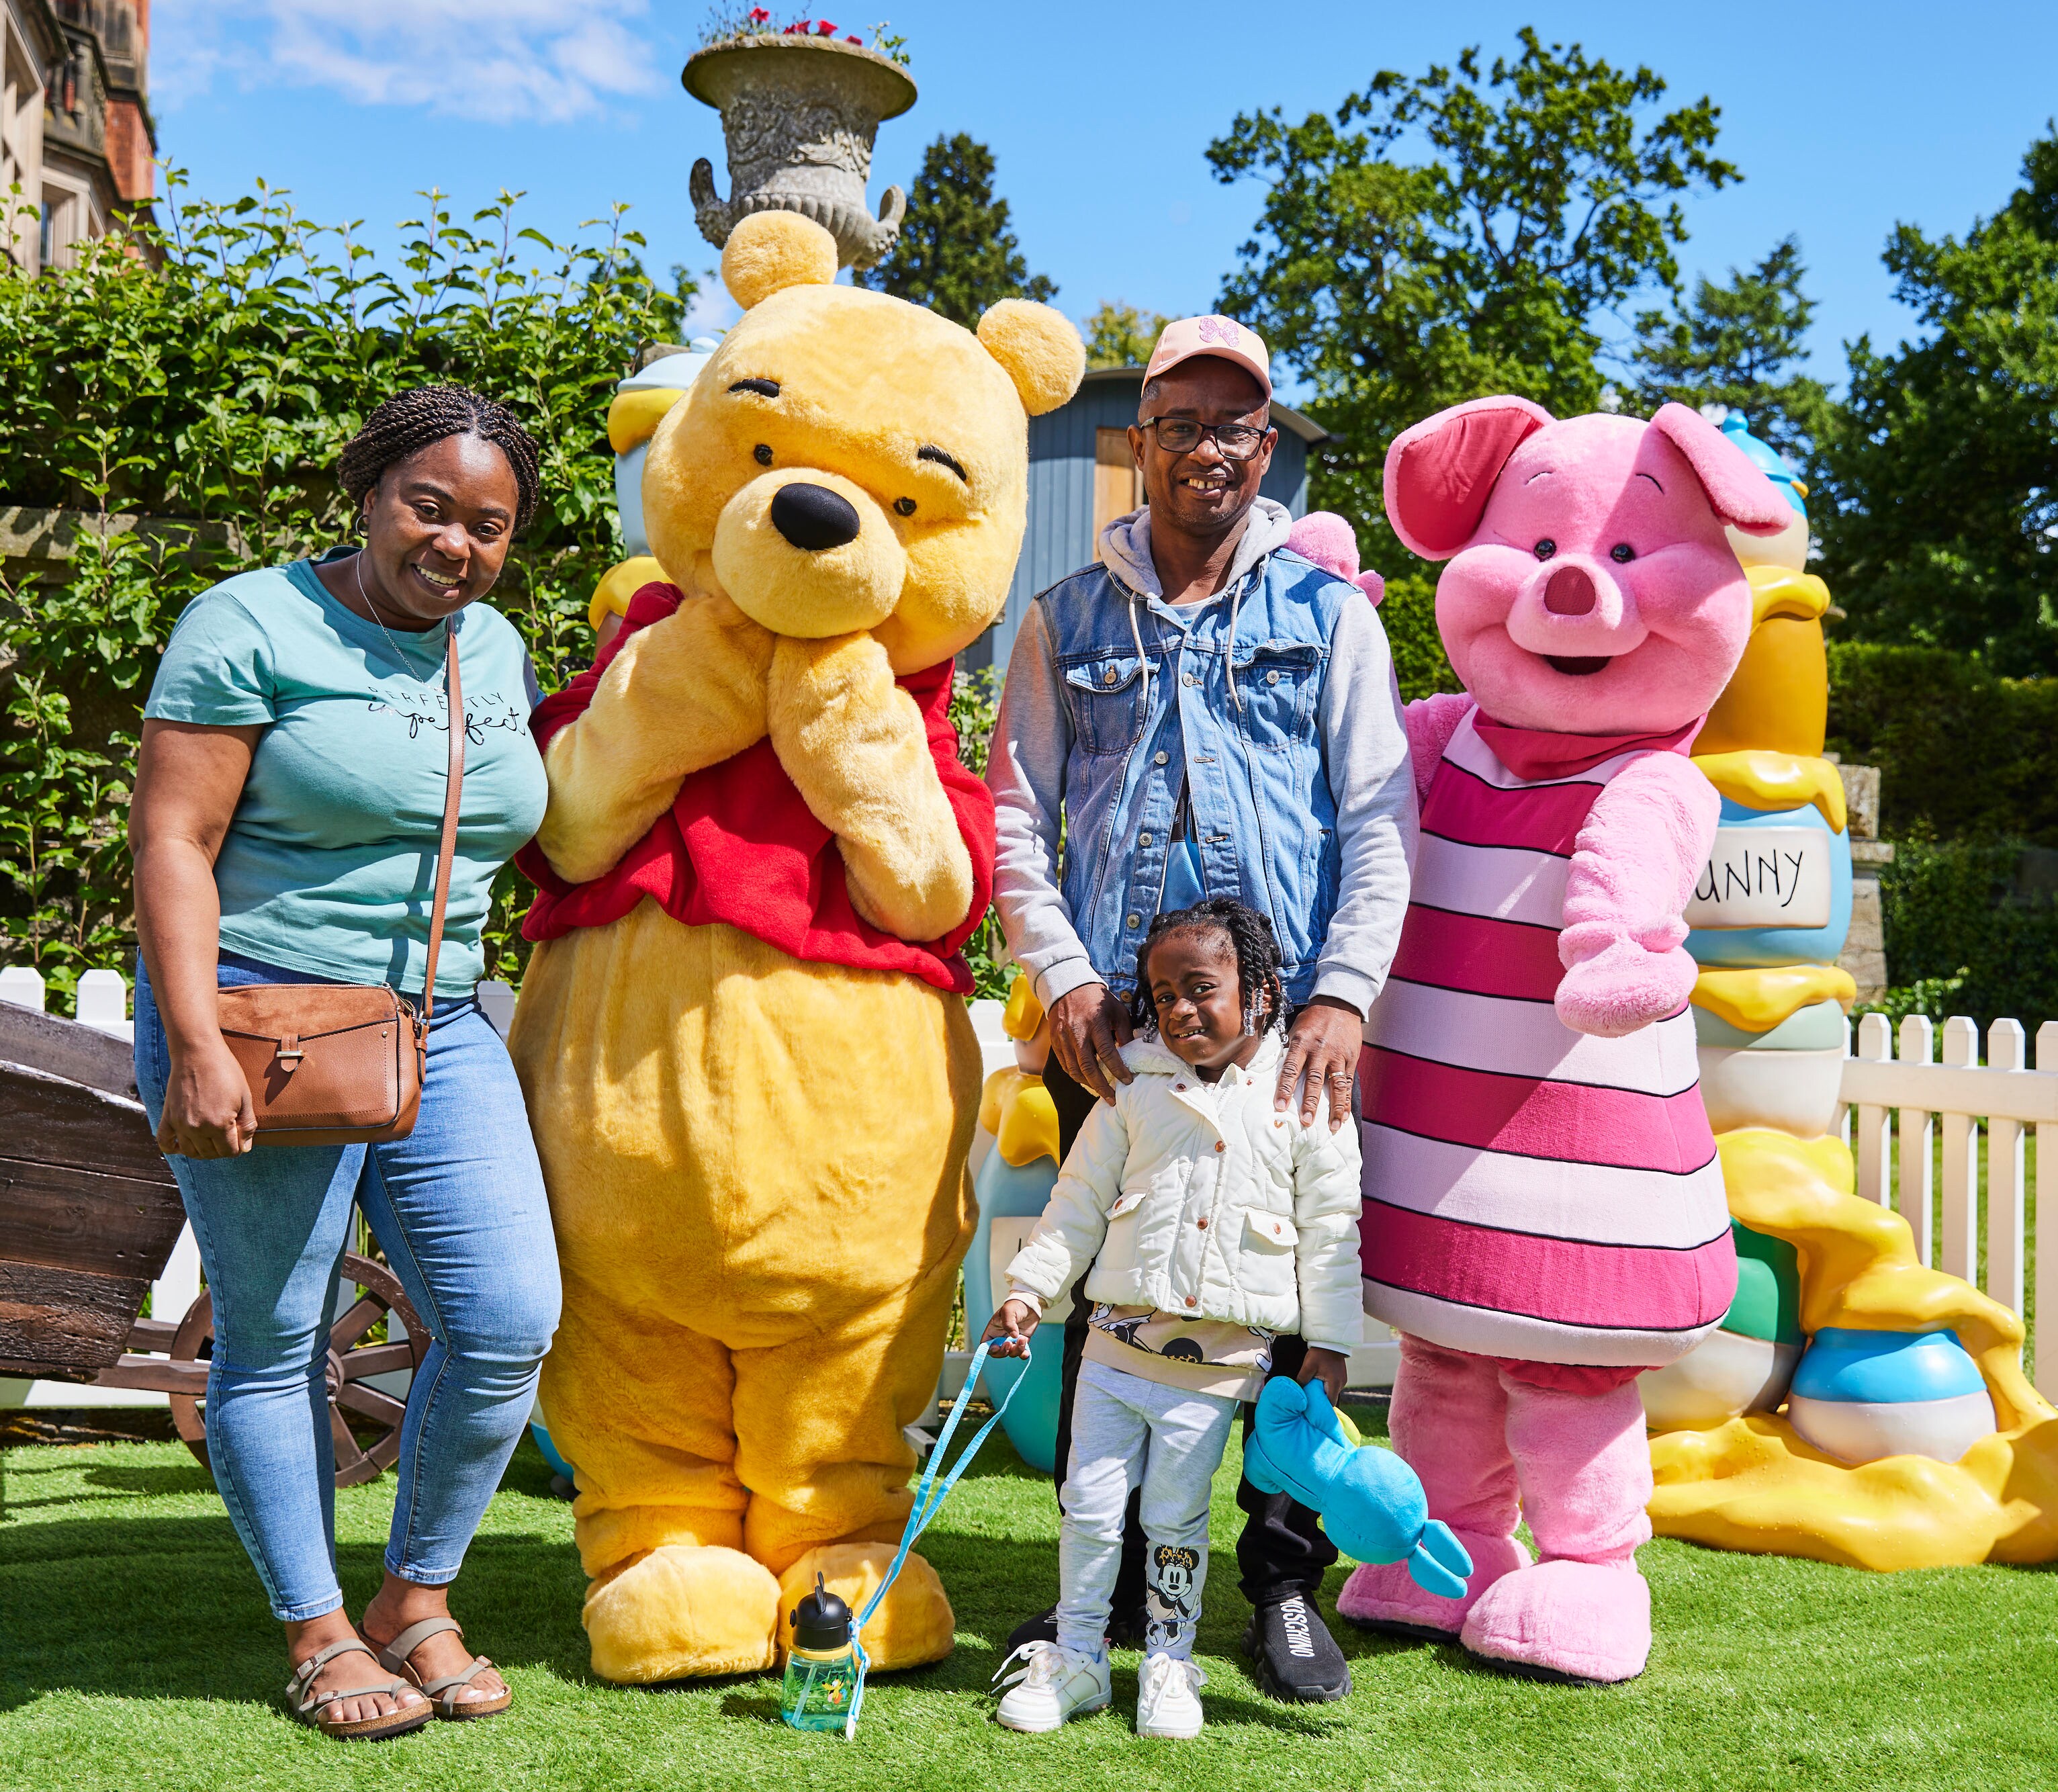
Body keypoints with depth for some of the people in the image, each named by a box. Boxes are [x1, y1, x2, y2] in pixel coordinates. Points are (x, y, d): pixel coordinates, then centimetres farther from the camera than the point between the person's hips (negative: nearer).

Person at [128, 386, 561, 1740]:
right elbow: (172, 841, -12)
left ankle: (418, 1599, 15)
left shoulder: (496, 651, 13)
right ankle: (318, 1634, 16)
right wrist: (194, 1045, -19)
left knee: (509, 1321, -4)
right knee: (275, 1343, 2)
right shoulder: (253, 626, -7)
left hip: (442, 1030, 6)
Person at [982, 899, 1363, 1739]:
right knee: (1090, 1506, 6)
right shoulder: (1135, 1086, 3)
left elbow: (1331, 1229, 1)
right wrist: (1029, 1289, 4)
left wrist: (1330, 1345, 0)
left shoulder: (1309, 1103, -3)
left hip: (1219, 1361, -2)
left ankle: (1167, 1661, 23)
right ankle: (1075, 1656, 21)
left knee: (1175, 1519, 6)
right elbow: (1080, 1199, 10)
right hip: (1119, 1340, 2)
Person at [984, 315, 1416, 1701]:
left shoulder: (1328, 612, 11)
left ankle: (1287, 1581, 14)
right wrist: (1064, 975, -4)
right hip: (1113, 1018, 1)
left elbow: (1380, 823, 4)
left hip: (1286, 1017, -1)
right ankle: (1111, 1580, 17)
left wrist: (1343, 997, -8)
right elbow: (1016, 821, 10)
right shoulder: (1070, 621, 14)